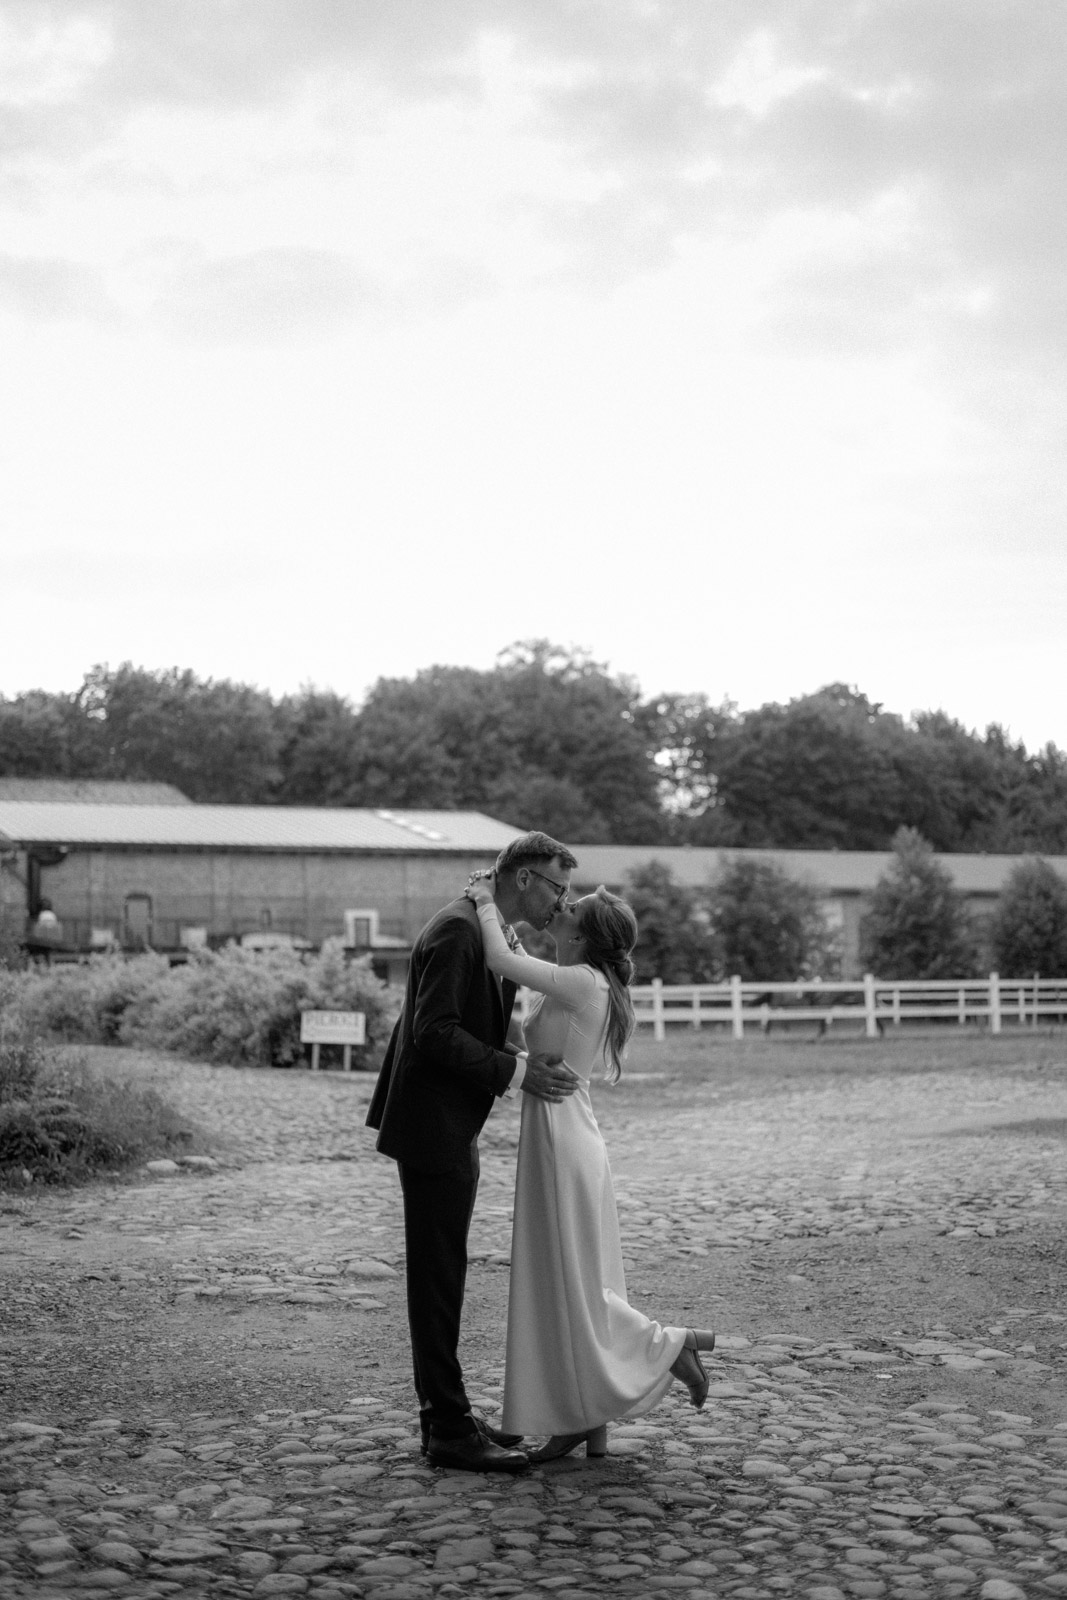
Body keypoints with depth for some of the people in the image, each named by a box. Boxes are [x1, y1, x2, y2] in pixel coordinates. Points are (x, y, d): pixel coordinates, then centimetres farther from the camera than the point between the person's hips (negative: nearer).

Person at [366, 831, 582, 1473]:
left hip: (456, 1129, 10)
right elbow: (435, 1034, -24)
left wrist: (527, 1058, 1)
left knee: (443, 1275, 15)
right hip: (432, 1127, -10)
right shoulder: (457, 932, -18)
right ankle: (449, 1429, 3)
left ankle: (445, 1413, 24)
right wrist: (515, 1071, -22)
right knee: (438, 1276, -4)